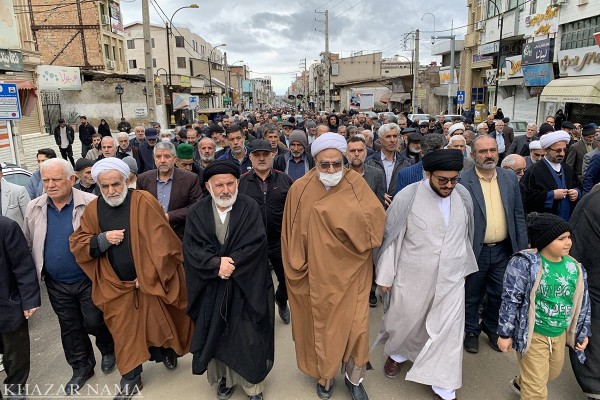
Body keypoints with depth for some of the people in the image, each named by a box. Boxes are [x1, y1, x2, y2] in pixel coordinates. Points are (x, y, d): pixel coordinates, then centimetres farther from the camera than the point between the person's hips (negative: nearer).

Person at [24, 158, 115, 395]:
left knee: (94, 322, 9)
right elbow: (29, 246, 7)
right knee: (69, 327, 17)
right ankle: (81, 368, 37)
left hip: (88, 280, -4)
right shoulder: (34, 208, -2)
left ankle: (108, 351, 40)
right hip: (56, 284, 4)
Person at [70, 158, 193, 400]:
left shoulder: (144, 202, -15)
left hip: (151, 281, -3)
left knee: (158, 324, 12)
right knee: (124, 333, 13)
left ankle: (167, 351, 43)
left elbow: (161, 243, -17)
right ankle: (130, 379, 30)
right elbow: (77, 245, 2)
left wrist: (149, 277, -15)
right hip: (116, 285, 3)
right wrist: (103, 239, -17)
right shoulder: (93, 209, 0)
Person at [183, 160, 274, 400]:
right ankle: (226, 377, 35)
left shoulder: (250, 208, -5)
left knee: (248, 337, 6)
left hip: (245, 287, -2)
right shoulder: (197, 212, 1)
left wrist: (231, 263, -19)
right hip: (211, 288, 2)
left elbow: (256, 243, -13)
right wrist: (216, 264, -21)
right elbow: (191, 247, -7)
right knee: (217, 334, 13)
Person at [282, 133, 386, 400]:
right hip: (319, 273, 1)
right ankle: (325, 375, 39)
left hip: (351, 270, 0)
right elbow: (293, 233, -1)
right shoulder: (300, 189, -7)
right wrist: (298, 265, 0)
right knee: (322, 325, 14)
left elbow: (376, 217, -17)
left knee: (356, 325, 2)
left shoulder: (355, 183, -7)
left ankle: (354, 377, 29)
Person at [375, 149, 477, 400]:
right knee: (405, 321, 17)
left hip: (451, 280, 3)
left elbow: (466, 234, 10)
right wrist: (385, 275, -5)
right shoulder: (407, 197, -16)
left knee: (448, 330, 7)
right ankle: (398, 353, 49)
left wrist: (464, 267, 17)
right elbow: (391, 238, -9)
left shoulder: (464, 196, -3)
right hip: (412, 278, -2)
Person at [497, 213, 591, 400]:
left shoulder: (575, 267, -4)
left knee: (553, 372, 29)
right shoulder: (525, 264, -22)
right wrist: (505, 334, -15)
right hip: (532, 335, -7)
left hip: (560, 334, 7)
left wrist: (583, 332, 14)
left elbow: (583, 302, 9)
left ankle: (521, 383, 56)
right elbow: (510, 300, -18)